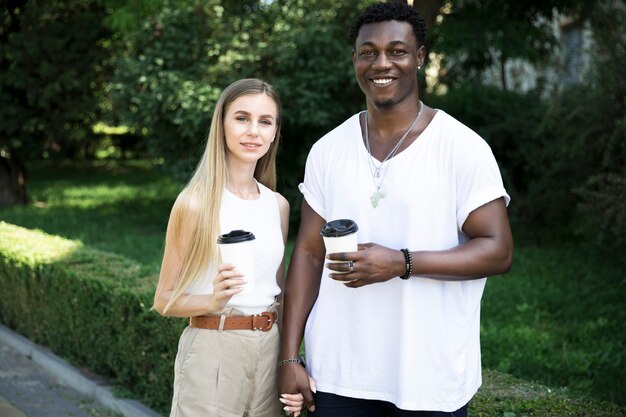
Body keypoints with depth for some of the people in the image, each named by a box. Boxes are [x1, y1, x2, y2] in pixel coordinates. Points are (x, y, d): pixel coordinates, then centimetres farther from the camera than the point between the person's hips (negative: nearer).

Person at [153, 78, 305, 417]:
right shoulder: (196, 202, -10)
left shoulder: (278, 205, 6)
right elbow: (164, 300, -7)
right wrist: (214, 302, -25)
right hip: (213, 352, -5)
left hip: (269, 351, 5)